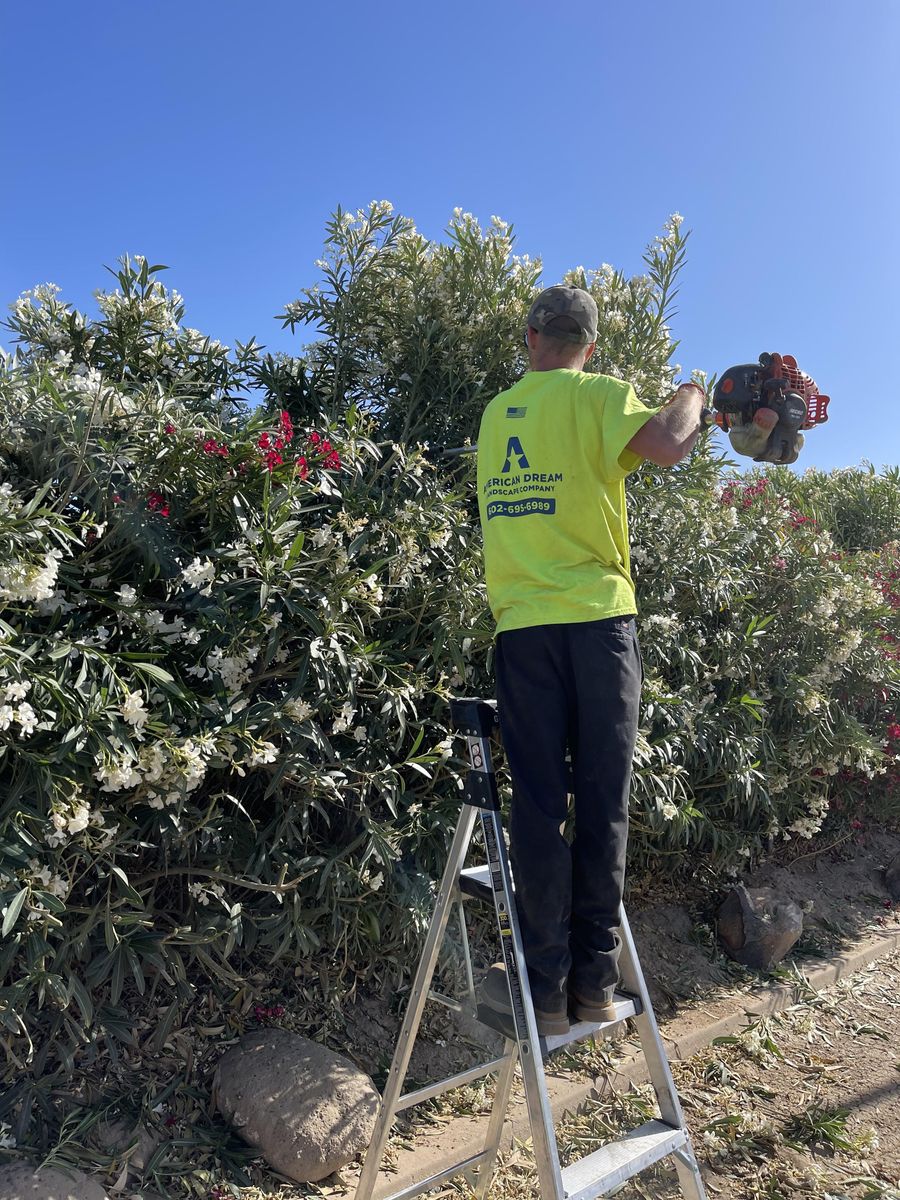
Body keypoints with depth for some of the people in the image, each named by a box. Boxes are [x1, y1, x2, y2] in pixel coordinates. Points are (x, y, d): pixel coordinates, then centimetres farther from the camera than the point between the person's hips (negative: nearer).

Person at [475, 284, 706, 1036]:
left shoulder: (497, 413, 18)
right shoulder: (597, 394, 2)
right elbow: (666, 446, -14)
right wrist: (689, 397, 8)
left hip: (523, 624, 3)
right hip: (598, 616, -3)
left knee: (538, 802, 5)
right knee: (603, 802, 6)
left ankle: (545, 987, 10)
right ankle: (595, 981, 14)